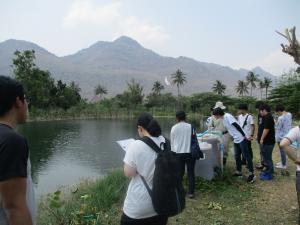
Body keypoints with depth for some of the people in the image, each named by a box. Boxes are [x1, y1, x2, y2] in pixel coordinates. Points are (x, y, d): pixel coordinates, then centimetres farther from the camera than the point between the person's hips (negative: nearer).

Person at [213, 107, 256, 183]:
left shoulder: (228, 116, -15)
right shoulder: (224, 119, 12)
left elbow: (237, 126, -19)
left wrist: (244, 136, -20)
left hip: (241, 139, -9)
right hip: (236, 140, 9)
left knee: (246, 155, -3)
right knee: (237, 156, 14)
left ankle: (251, 174, 2)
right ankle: (238, 171, 27)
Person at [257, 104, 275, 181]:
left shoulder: (268, 117, -19)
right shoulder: (265, 117, 14)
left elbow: (266, 129, -24)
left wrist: (262, 139, -21)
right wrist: (259, 137, 22)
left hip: (267, 142, -10)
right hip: (265, 141, 10)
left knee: (267, 158, -2)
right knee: (266, 157, 19)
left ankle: (269, 174, 7)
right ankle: (268, 170, 31)